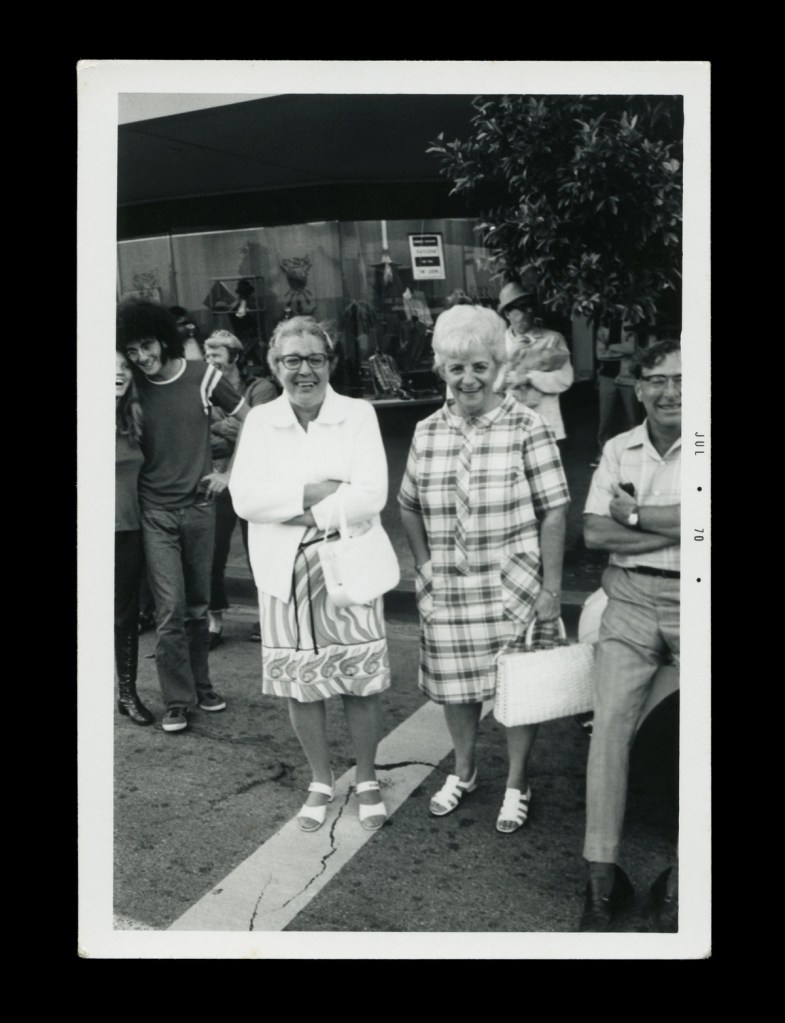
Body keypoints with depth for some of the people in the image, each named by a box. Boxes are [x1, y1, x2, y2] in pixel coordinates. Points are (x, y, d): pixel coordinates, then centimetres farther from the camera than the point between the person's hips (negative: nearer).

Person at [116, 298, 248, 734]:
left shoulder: (202, 376, -5)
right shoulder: (131, 385, -3)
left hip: (199, 506, 1)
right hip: (156, 511, -1)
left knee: (198, 605, 12)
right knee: (170, 609, -4)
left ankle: (200, 684, 27)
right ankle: (177, 700, 7)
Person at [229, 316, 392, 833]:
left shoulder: (358, 414, -2)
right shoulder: (260, 421, 5)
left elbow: (371, 494, -13)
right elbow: (244, 498, -7)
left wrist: (308, 517, -15)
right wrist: (312, 491, -16)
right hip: (285, 572, 2)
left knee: (360, 685, 6)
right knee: (301, 686, 11)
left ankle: (367, 781, 27)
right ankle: (321, 781, 31)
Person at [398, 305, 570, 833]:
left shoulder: (528, 429, -9)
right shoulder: (427, 433, 3)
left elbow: (554, 512, -9)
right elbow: (409, 506, 15)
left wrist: (551, 588, -11)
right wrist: (424, 564, 5)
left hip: (515, 586, -3)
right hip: (448, 590, 4)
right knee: (454, 684, 15)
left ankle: (517, 783, 30)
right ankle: (463, 772, 39)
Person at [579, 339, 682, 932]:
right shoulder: (619, 450, 7)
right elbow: (594, 533, -2)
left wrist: (633, 514, -8)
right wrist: (670, 531, -10)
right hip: (631, 599, 3)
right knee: (610, 723, -3)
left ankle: (679, 882, 16)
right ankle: (603, 876, 7)